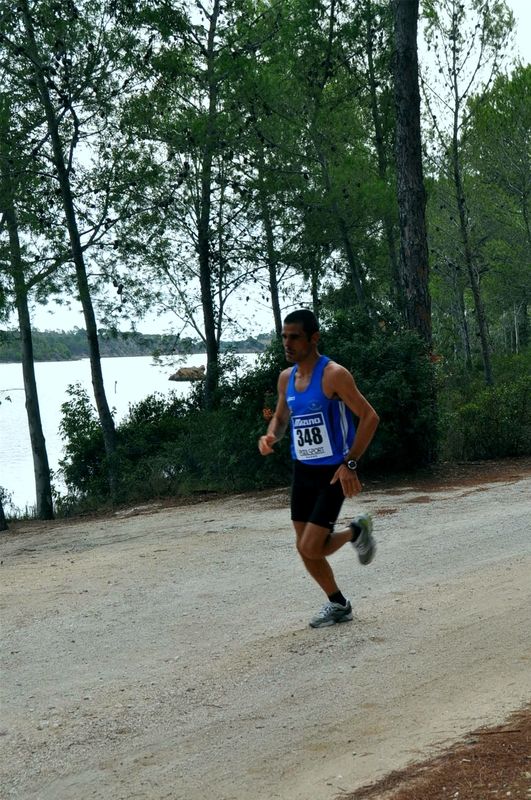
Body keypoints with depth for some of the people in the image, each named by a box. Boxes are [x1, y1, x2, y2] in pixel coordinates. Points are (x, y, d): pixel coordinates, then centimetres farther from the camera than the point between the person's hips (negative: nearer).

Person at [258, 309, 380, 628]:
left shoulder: (333, 375, -17)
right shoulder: (286, 378, 5)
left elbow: (370, 416, -17)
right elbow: (281, 416, 20)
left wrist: (350, 463, -23)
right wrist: (271, 436, -3)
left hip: (333, 473, -7)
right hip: (302, 470, 7)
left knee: (311, 547, -13)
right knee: (305, 548, 9)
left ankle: (357, 531, 16)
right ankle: (339, 605, 29)